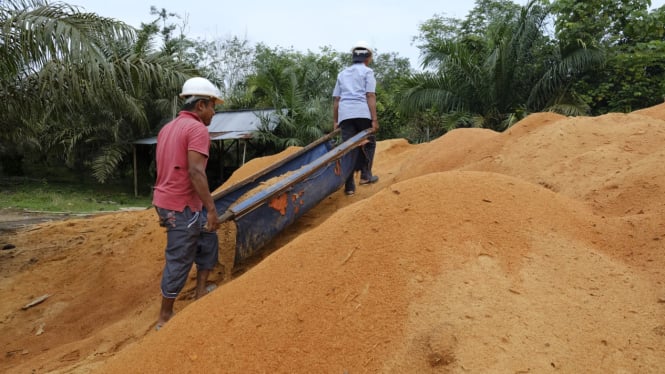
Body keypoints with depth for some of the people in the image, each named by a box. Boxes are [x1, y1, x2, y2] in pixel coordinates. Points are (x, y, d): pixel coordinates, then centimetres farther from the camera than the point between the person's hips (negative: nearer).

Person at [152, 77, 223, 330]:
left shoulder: (168, 128, 16)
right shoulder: (197, 129, -14)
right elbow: (196, 172, -24)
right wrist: (211, 209, -21)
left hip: (167, 200, 10)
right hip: (181, 205, -10)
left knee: (208, 239, 22)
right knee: (179, 261, 1)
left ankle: (200, 293, 27)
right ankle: (165, 317, 14)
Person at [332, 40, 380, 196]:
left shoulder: (342, 74, 23)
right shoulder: (367, 71, 8)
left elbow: (336, 99, 17)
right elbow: (370, 96, -3)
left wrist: (335, 121, 18)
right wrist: (374, 119, -7)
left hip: (345, 114, 4)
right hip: (363, 113, -4)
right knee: (369, 143, 17)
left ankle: (349, 186, 1)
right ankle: (365, 175, 11)